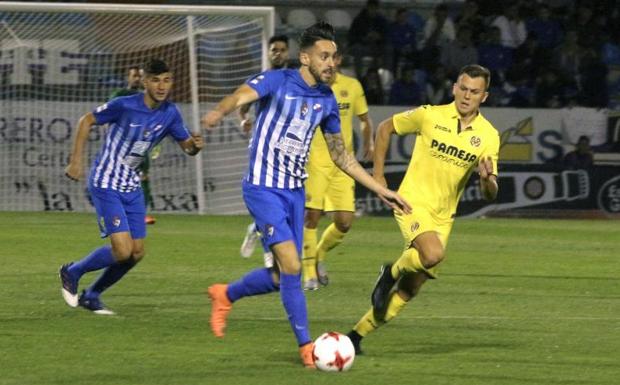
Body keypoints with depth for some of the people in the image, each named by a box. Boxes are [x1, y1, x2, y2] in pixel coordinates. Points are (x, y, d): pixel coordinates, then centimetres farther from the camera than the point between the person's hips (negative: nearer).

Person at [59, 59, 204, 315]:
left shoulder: (170, 113, -3)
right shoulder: (124, 106, -19)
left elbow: (186, 144, 7)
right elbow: (86, 121, -7)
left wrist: (194, 145, -18)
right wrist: (76, 161, -10)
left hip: (131, 186, 7)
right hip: (106, 184, -7)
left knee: (137, 253, 6)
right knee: (122, 251, -16)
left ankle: (91, 296, 24)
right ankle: (72, 272, 10)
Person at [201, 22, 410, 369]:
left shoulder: (327, 100, 7)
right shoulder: (277, 82, -11)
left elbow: (341, 155, 18)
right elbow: (242, 96, -32)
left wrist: (381, 190, 15)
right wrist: (220, 112, -56)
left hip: (295, 192, 7)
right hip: (264, 188, -7)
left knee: (283, 277, 9)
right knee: (291, 265, -17)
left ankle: (225, 295, 35)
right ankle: (306, 345, -9)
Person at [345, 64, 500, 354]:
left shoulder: (488, 136, 0)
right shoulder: (430, 115, -7)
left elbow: (490, 193, 1)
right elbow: (385, 128, 7)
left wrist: (487, 178, -23)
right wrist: (378, 175, 3)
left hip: (443, 217, 4)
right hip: (413, 202, -4)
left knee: (409, 290, 5)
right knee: (434, 254, -33)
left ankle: (356, 336, 18)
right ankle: (392, 273, -2)